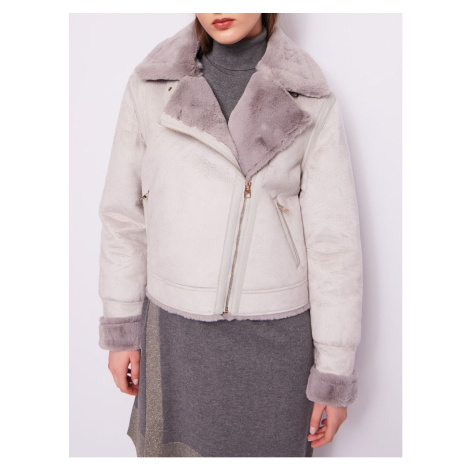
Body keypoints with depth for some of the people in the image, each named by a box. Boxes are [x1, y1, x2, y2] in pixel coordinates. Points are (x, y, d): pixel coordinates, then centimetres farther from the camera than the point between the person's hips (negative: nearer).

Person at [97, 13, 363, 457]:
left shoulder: (310, 102, -9)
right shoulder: (152, 86, -4)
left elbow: (334, 242, -8)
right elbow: (124, 211, 2)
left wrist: (335, 374, -6)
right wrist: (121, 328, 4)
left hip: (273, 337, -1)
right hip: (177, 333, 2)